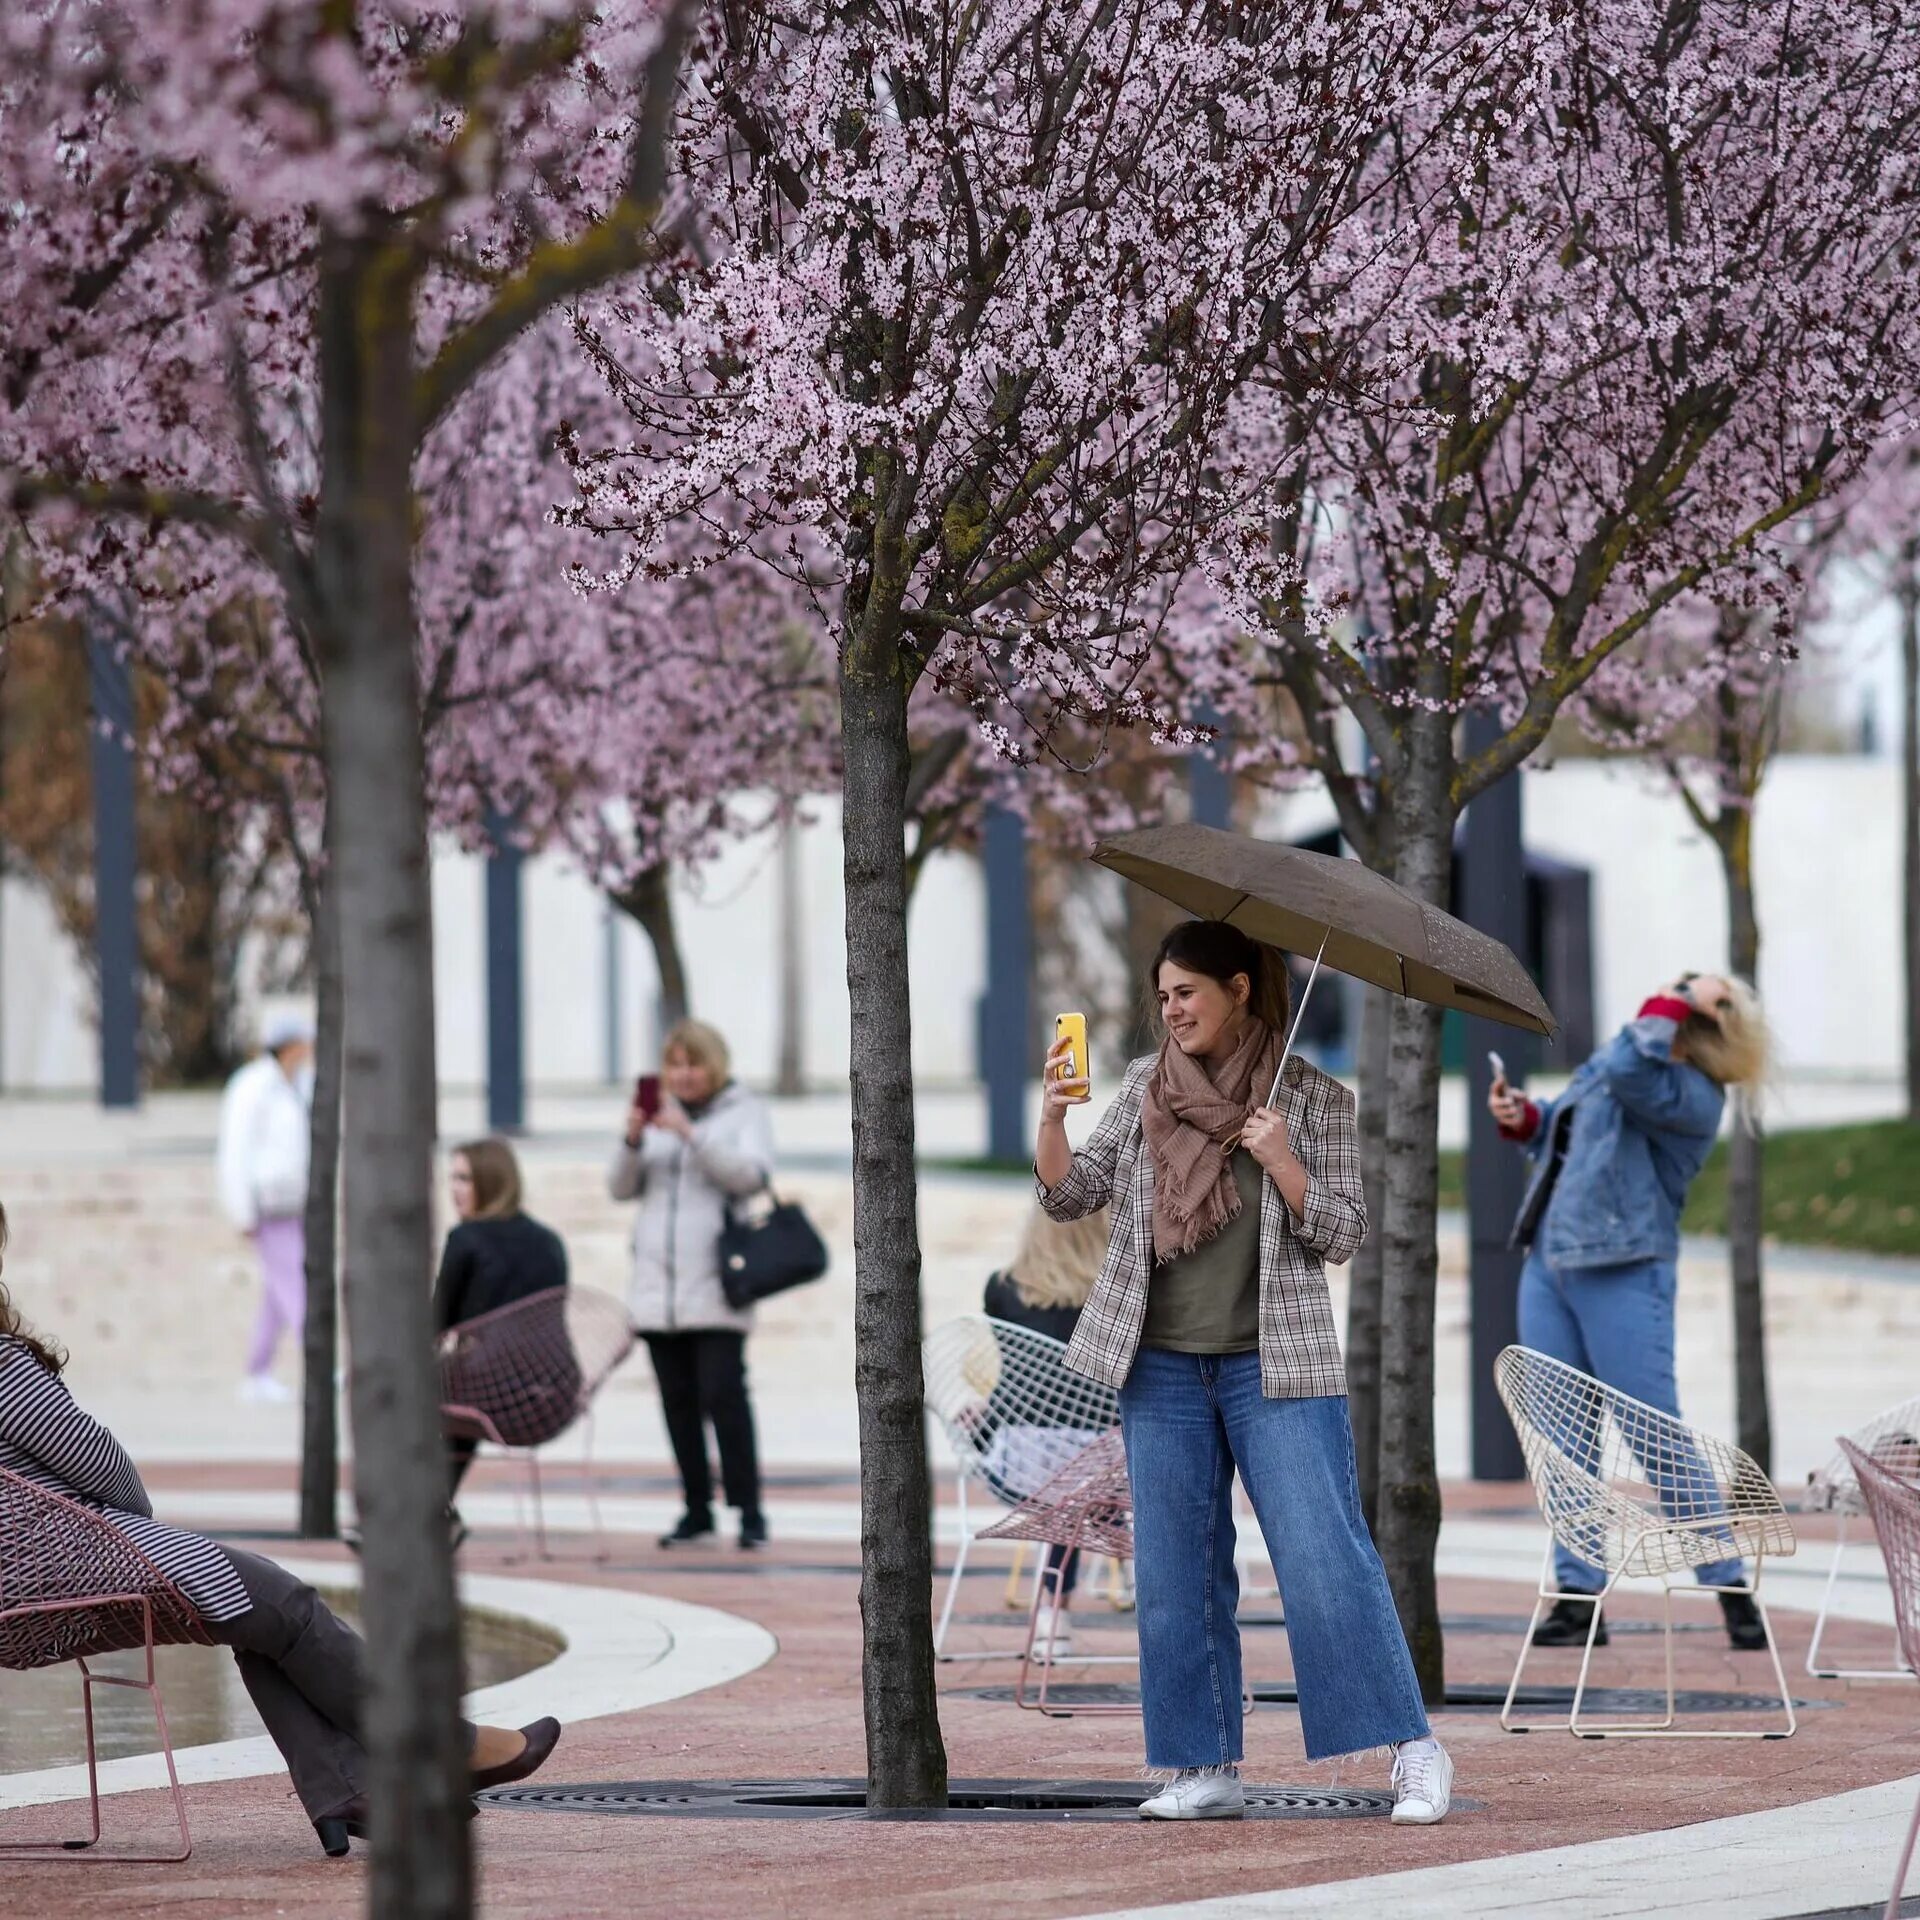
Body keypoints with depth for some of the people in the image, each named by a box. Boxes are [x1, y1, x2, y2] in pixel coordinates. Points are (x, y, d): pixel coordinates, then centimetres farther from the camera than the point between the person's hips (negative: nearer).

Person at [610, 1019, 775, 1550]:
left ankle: (749, 1511, -10)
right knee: (677, 1400, 4)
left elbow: (751, 1174, -12)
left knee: (722, 1394, -13)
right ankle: (696, 1510, 9)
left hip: (715, 1292, -5)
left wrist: (691, 1133, -19)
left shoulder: (744, 1114, 4)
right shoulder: (657, 1116, 17)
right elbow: (621, 1188, 12)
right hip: (656, 1285, 5)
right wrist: (632, 1141, -7)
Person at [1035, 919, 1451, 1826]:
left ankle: (1414, 1751, -6)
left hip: (1273, 1366, -4)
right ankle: (1207, 1770, 11)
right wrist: (1051, 1119, -10)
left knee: (1324, 1560, -10)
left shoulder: (1314, 1099, 0)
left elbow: (1341, 1235, -2)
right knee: (1176, 1574, 4)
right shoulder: (1145, 1088, 9)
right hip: (1162, 1365, 4)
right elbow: (1071, 1195, 7)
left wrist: (1280, 1162, -16)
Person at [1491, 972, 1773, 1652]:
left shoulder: (1691, 1096, -15)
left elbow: (1630, 1071, -34)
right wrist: (1524, 1119, 8)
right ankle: (1578, 1594, 9)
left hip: (1621, 1274, -9)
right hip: (1548, 1266, 9)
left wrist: (1678, 1005, -25)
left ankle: (1730, 1589, 0)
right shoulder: (1621, 1056, 11)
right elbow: (1569, 1133, 27)